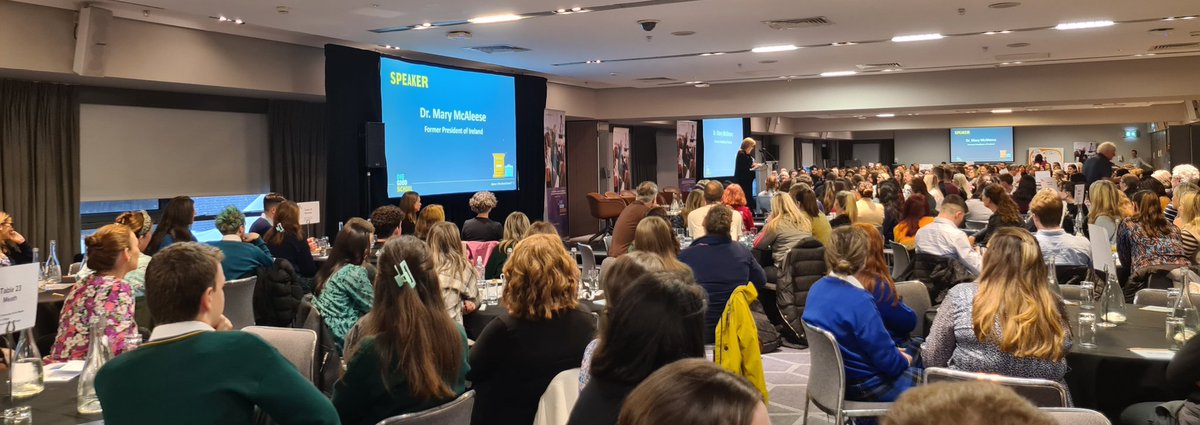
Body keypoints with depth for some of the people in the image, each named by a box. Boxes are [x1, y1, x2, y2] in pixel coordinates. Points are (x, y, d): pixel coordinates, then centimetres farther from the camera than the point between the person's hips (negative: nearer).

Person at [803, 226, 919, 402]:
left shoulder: (816, 289, -3)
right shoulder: (859, 302, -28)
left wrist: (893, 352, 11)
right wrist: (903, 360, 1)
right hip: (862, 386, -8)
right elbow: (887, 360, -22)